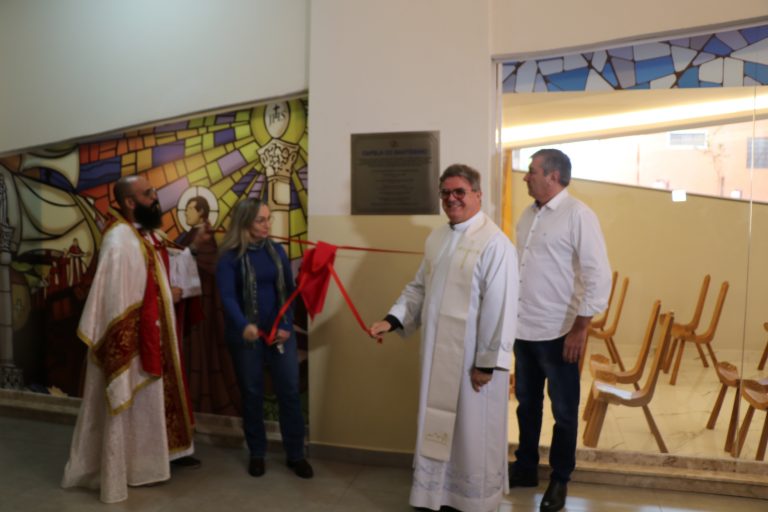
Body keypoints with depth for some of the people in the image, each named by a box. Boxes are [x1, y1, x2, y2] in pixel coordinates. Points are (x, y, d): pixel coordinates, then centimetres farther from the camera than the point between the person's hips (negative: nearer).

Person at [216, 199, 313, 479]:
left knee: (290, 392, 3)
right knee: (252, 394, 10)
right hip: (246, 335, -2)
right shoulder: (230, 257, -7)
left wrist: (286, 326, -9)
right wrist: (243, 325, -36)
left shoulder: (276, 250, 4)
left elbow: (289, 290, 3)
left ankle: (295, 454, 18)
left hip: (280, 332, 3)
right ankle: (256, 453, 27)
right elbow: (228, 296, -18)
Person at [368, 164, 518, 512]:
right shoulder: (436, 238, 8)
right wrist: (393, 320, 1)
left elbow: (500, 308, -18)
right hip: (438, 352, 7)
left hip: (473, 356, -6)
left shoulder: (495, 243, -15)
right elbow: (419, 287, 14)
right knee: (438, 425, 18)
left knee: (473, 431, 10)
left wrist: (488, 362, -17)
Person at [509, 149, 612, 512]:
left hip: (557, 332, -7)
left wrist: (580, 328, -17)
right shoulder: (528, 215, 10)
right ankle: (525, 468, 36)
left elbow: (599, 275, -16)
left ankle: (559, 480, 28)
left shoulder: (578, 215, -12)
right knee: (527, 404, 19)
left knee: (563, 411, 10)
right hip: (523, 329, 7)